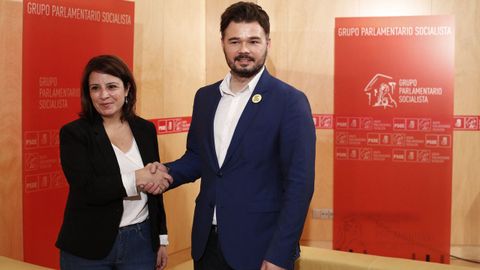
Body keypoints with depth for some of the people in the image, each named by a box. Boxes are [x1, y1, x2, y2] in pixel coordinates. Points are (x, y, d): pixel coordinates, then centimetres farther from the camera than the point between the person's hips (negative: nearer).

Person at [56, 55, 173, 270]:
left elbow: (155, 188, 10)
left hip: (140, 243, 3)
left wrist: (162, 239, 11)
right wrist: (137, 178, -19)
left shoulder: (145, 129, 4)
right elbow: (85, 189, -17)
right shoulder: (74, 133, -7)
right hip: (88, 249, -3)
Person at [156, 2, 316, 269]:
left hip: (259, 247, -5)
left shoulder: (290, 101, -11)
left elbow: (299, 183, -14)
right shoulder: (205, 96, 6)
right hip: (206, 242, 5)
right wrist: (167, 172, -4)